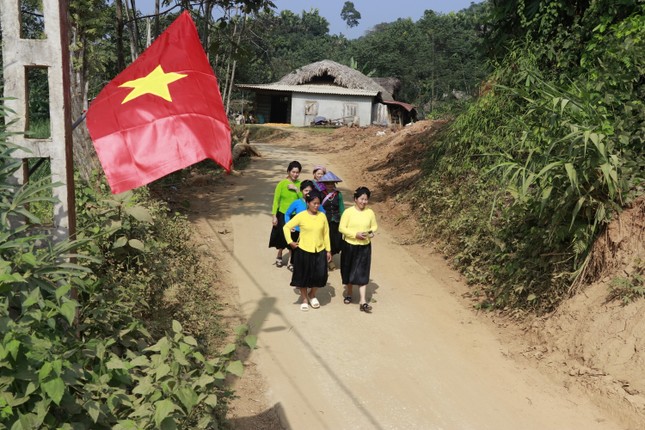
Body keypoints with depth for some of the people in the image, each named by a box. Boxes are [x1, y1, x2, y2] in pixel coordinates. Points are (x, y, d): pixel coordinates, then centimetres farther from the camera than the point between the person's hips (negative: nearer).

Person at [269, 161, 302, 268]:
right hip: (283, 215, -2)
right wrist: (274, 216, -9)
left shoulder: (299, 184, 1)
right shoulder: (282, 184, -7)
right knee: (282, 237, 9)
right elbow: (276, 200, -6)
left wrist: (296, 189, -18)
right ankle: (279, 257, 34)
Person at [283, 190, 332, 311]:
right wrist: (290, 242, -10)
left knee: (320, 275, 3)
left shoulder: (322, 216, 0)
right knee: (303, 276, 8)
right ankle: (304, 299, 29)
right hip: (304, 251, -2)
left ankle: (312, 295, 30)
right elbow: (286, 227, -4)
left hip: (320, 251, 3)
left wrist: (328, 250, 7)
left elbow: (326, 234, 7)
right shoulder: (301, 216, -9)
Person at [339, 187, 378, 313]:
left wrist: (371, 232, -11)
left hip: (365, 247, 1)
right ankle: (348, 293, 35)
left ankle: (362, 301, -1)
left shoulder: (370, 212, 0)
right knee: (349, 271, 13)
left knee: (362, 273, -1)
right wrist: (356, 234, -20)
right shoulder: (348, 212, -9)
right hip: (350, 246, -1)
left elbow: (374, 226, 11)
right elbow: (342, 228, -10)